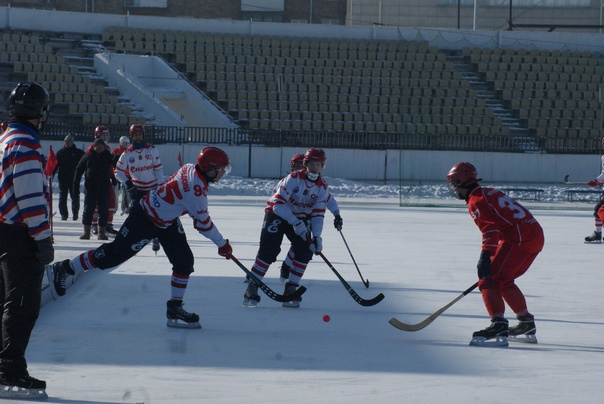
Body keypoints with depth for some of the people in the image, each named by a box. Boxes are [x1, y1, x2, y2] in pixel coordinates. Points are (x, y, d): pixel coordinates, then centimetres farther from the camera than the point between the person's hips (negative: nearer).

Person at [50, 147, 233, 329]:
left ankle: (175, 308, 11)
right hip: (145, 220, -9)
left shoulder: (191, 169, -5)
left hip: (167, 220, 9)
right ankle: (65, 268, 16)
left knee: (184, 260, 3)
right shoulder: (195, 188, -31)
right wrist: (222, 245, -9)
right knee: (114, 254, 0)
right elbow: (203, 223, -21)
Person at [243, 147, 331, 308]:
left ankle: (291, 289, 0)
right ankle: (252, 289, -11)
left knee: (305, 251, -13)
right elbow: (278, 204, -26)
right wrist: (295, 223, -34)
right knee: (269, 250, -19)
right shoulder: (293, 178, -22)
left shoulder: (322, 188, -6)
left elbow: (317, 215, -7)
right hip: (277, 214, -5)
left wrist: (316, 237, -22)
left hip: (301, 218, 5)